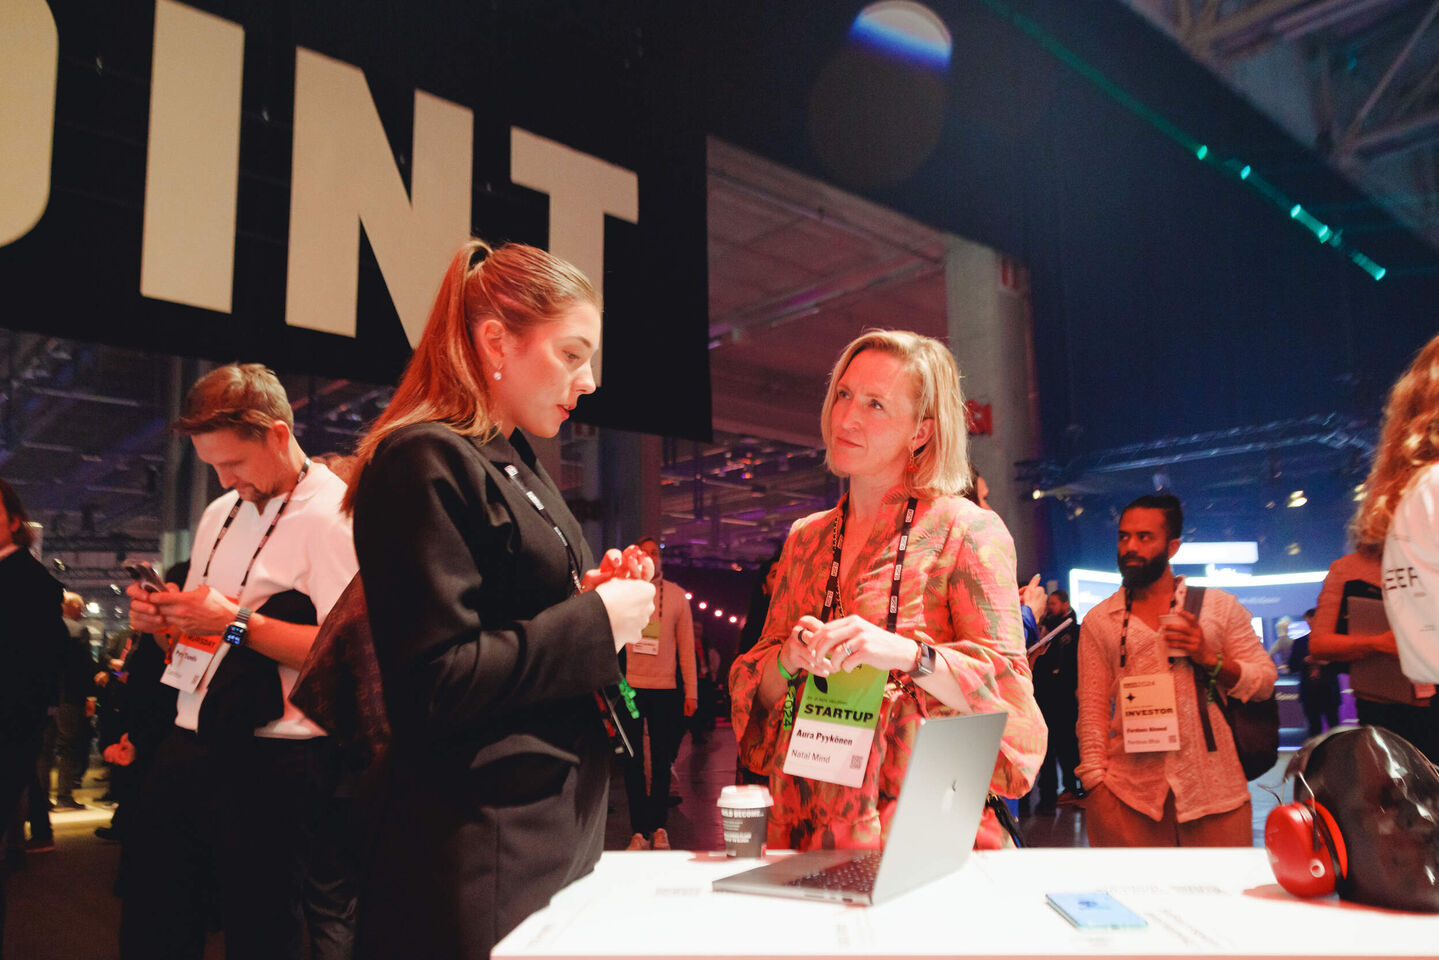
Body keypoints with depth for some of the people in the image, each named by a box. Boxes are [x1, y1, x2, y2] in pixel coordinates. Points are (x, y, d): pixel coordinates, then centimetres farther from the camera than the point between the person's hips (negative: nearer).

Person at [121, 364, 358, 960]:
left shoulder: (332, 516, -11)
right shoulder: (220, 515, 16)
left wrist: (235, 622, -19)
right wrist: (161, 620, 3)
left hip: (270, 766, -8)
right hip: (187, 748, 8)